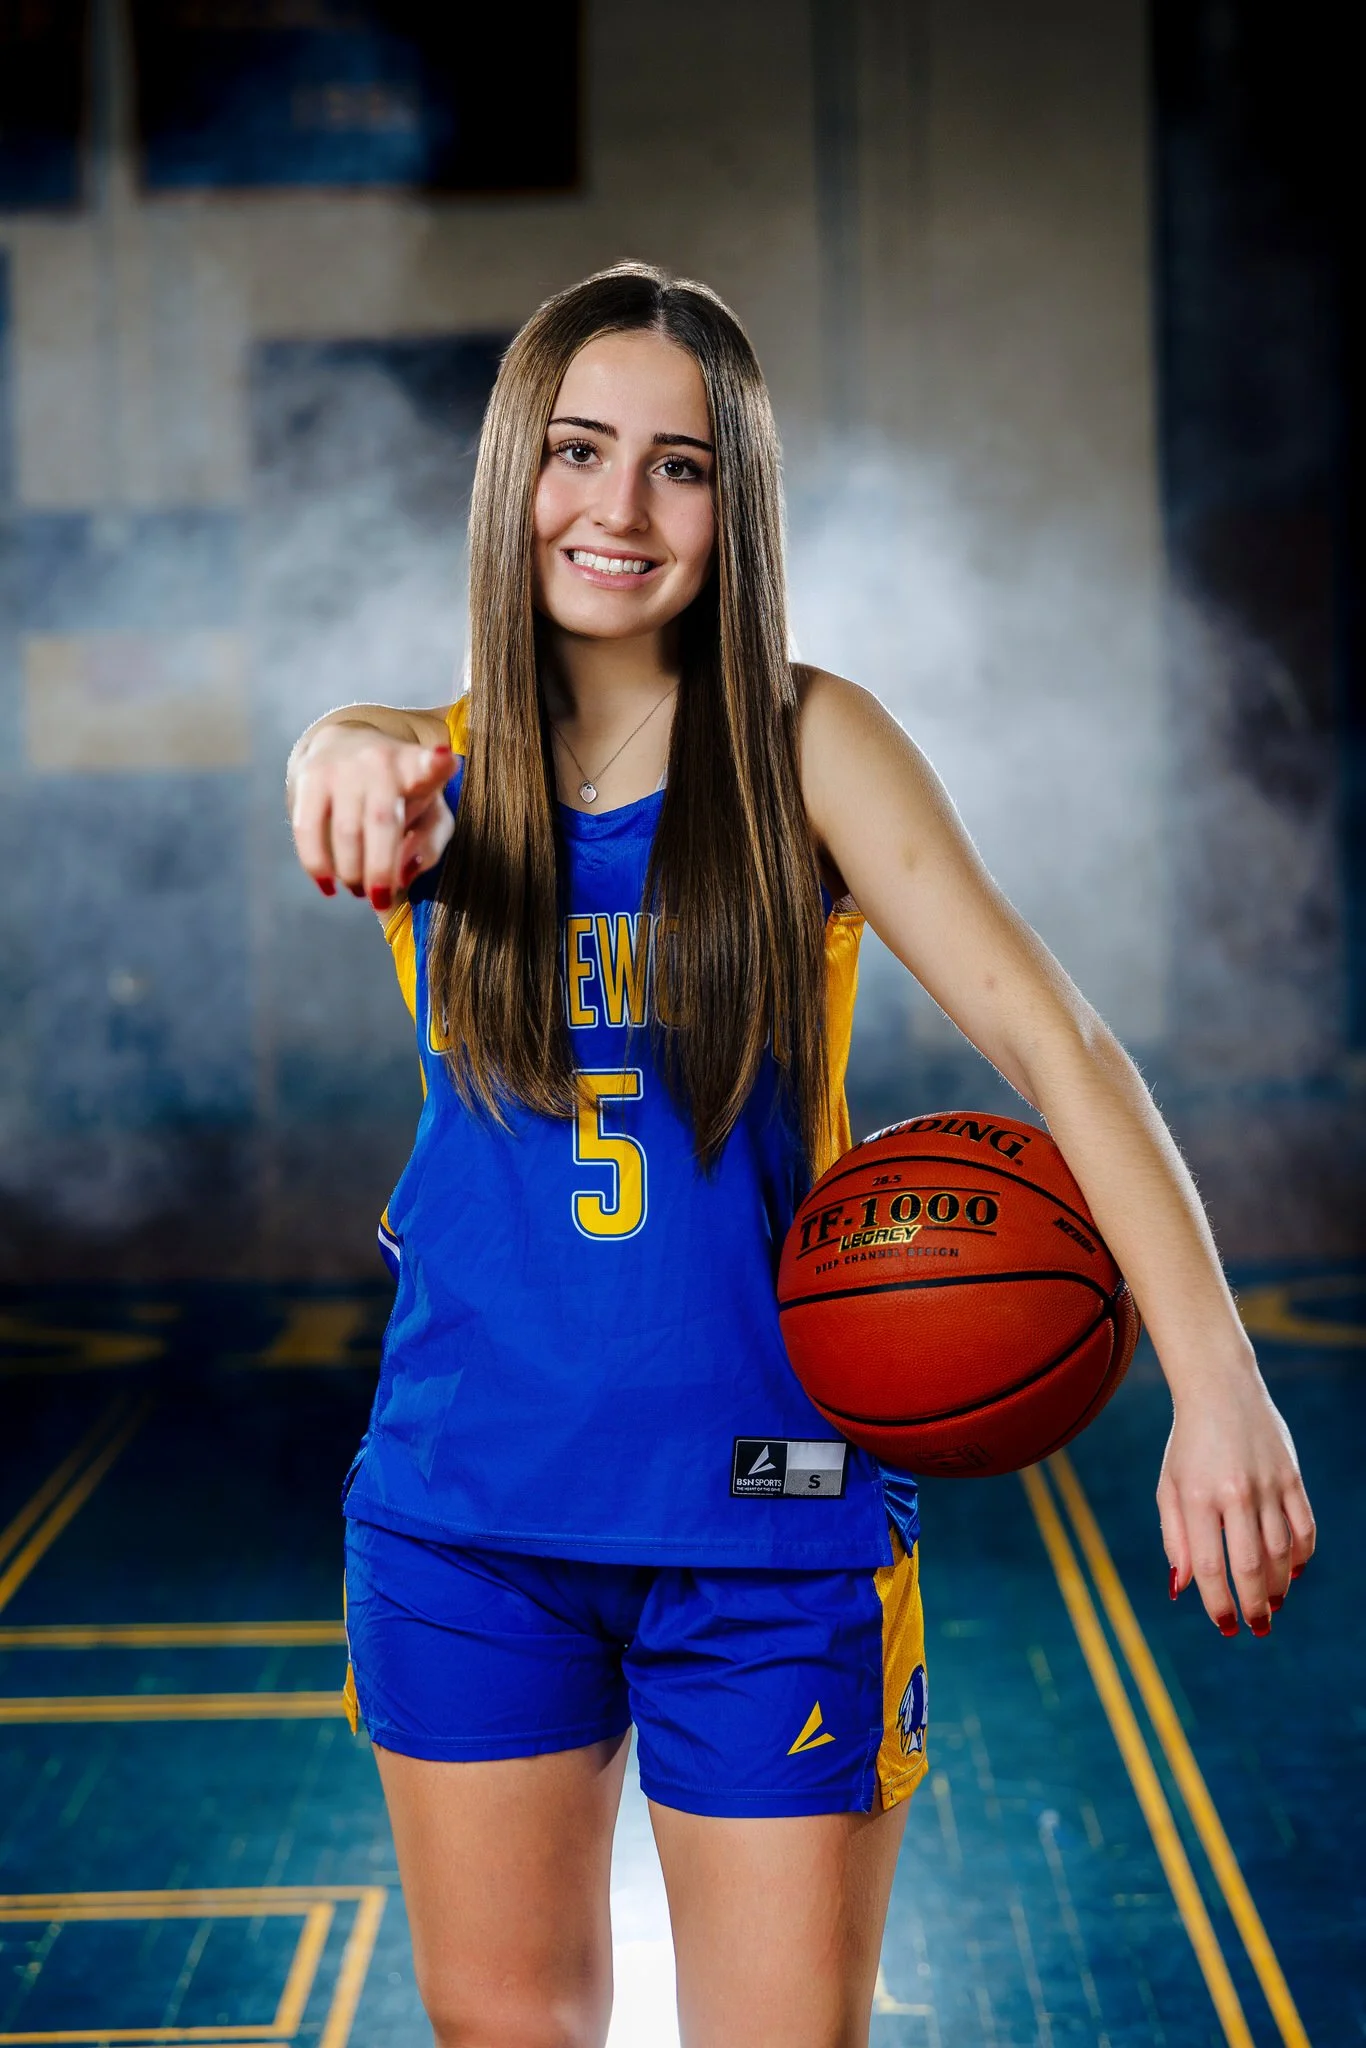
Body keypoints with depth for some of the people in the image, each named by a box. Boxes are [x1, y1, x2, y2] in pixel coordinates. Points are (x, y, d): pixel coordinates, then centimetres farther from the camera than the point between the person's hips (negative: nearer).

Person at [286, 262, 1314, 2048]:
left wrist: (1217, 1383, -27)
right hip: (464, 1511, 3)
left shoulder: (809, 746, -6)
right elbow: (352, 764, -23)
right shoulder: (446, 774, 2)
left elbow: (1056, 1044, -14)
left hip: (769, 1516, -2)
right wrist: (348, 759, -49)